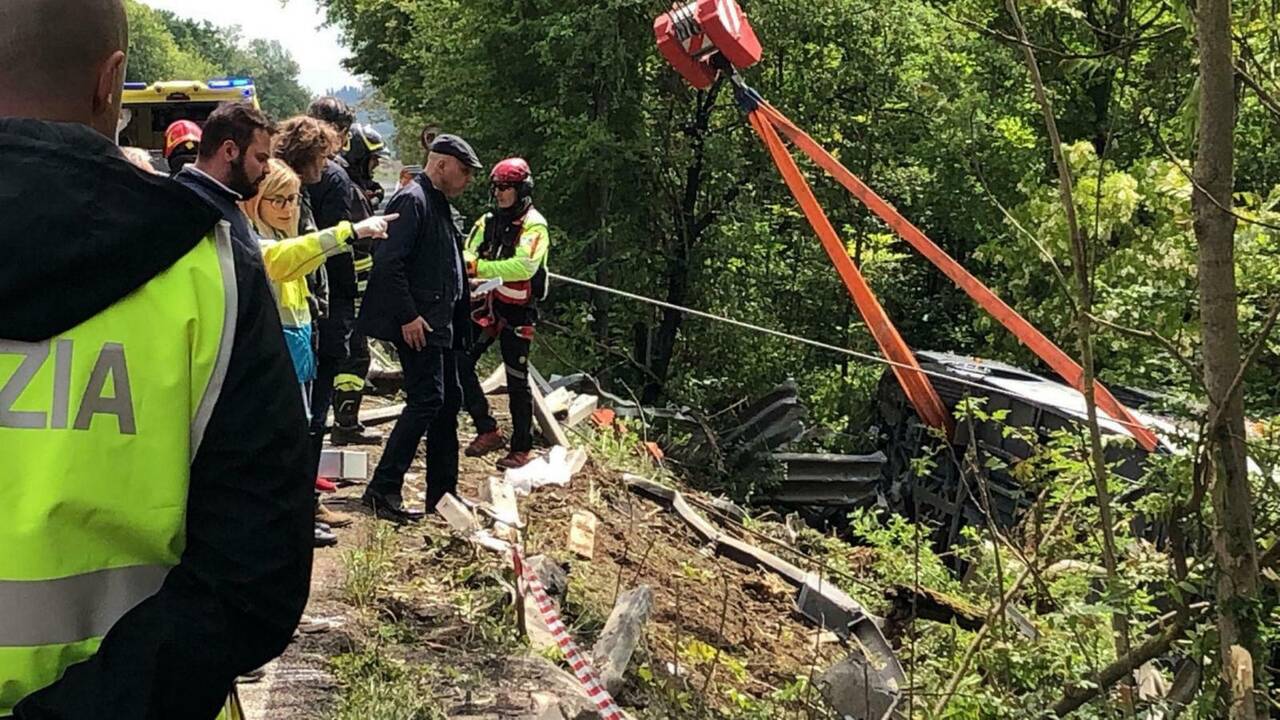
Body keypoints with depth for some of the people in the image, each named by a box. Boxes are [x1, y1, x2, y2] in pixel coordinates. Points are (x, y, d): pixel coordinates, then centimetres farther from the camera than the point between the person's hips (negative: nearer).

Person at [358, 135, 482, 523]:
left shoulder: (441, 205, 18)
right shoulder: (413, 201, -13)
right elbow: (389, 262, -22)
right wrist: (408, 316, -22)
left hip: (440, 322, 11)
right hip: (418, 325, -11)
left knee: (449, 400, 12)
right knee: (426, 400, -12)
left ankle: (442, 493, 20)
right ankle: (383, 488, -5)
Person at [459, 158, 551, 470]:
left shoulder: (534, 225, -13)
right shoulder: (489, 221, 8)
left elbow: (524, 266, -29)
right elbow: (468, 255, 0)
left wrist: (481, 267, -34)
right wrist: (463, 264, -24)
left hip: (518, 312, -6)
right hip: (490, 305, 6)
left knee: (517, 382, 1)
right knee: (460, 363, -3)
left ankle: (521, 449, 15)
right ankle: (487, 430, 9)